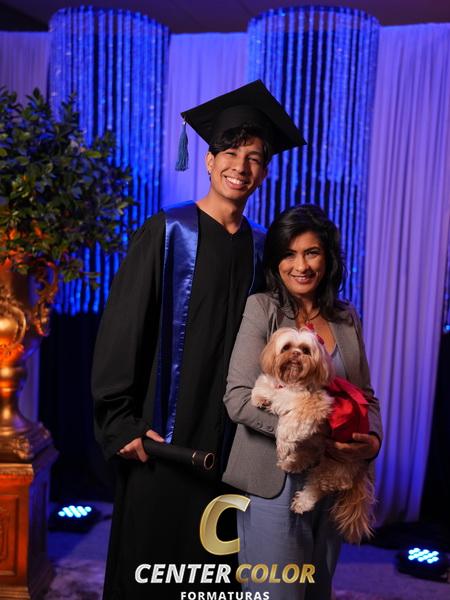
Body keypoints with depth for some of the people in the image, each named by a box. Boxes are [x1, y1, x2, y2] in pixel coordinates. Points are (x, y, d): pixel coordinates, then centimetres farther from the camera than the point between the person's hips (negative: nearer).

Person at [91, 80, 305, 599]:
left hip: (229, 437, 4)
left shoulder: (259, 248, 7)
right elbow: (121, 330, -9)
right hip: (163, 434, -4)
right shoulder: (167, 233, -6)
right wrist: (123, 422, -13)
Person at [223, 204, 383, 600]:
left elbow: (366, 395, 11)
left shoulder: (347, 318, 7)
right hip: (275, 483, -5)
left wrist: (373, 440, -9)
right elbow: (238, 398, -16)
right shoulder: (261, 308, -8)